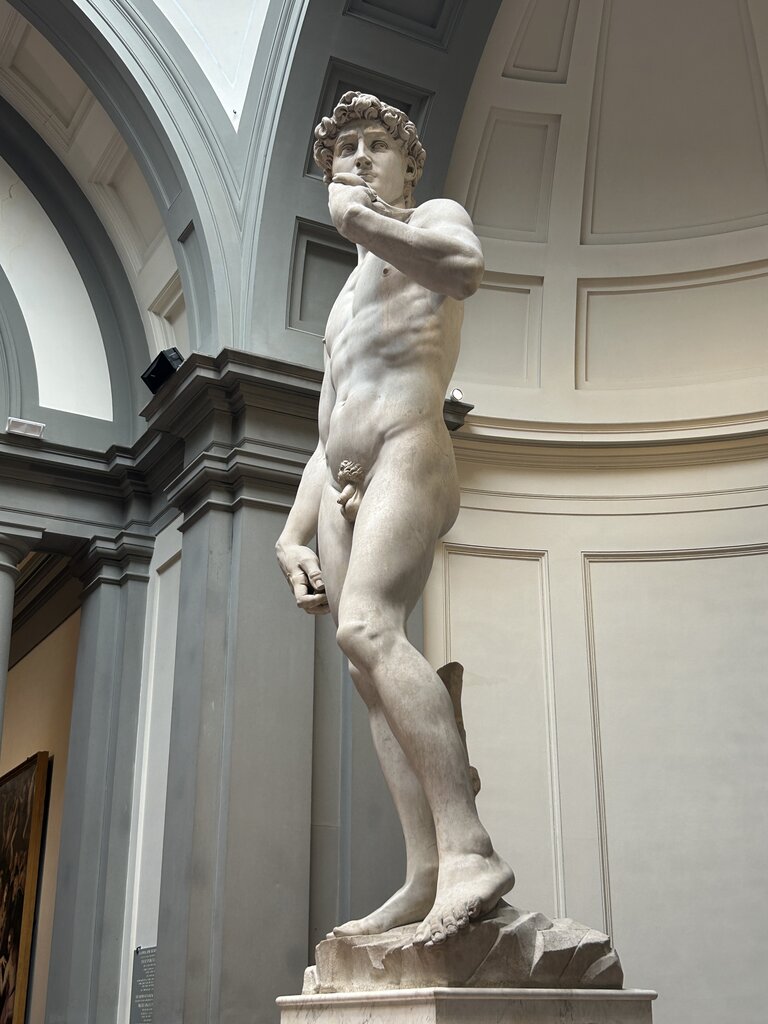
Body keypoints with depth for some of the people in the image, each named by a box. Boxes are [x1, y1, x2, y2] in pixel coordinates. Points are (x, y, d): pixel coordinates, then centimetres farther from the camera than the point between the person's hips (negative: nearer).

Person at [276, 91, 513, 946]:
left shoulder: (433, 219, 13)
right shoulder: (347, 299, 35)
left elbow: (463, 268, -17)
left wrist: (358, 217, -14)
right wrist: (293, 536, 18)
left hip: (409, 456, -8)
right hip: (342, 489, 8)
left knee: (367, 628, -30)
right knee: (372, 676, -5)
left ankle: (467, 848, -37)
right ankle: (425, 875, -9)